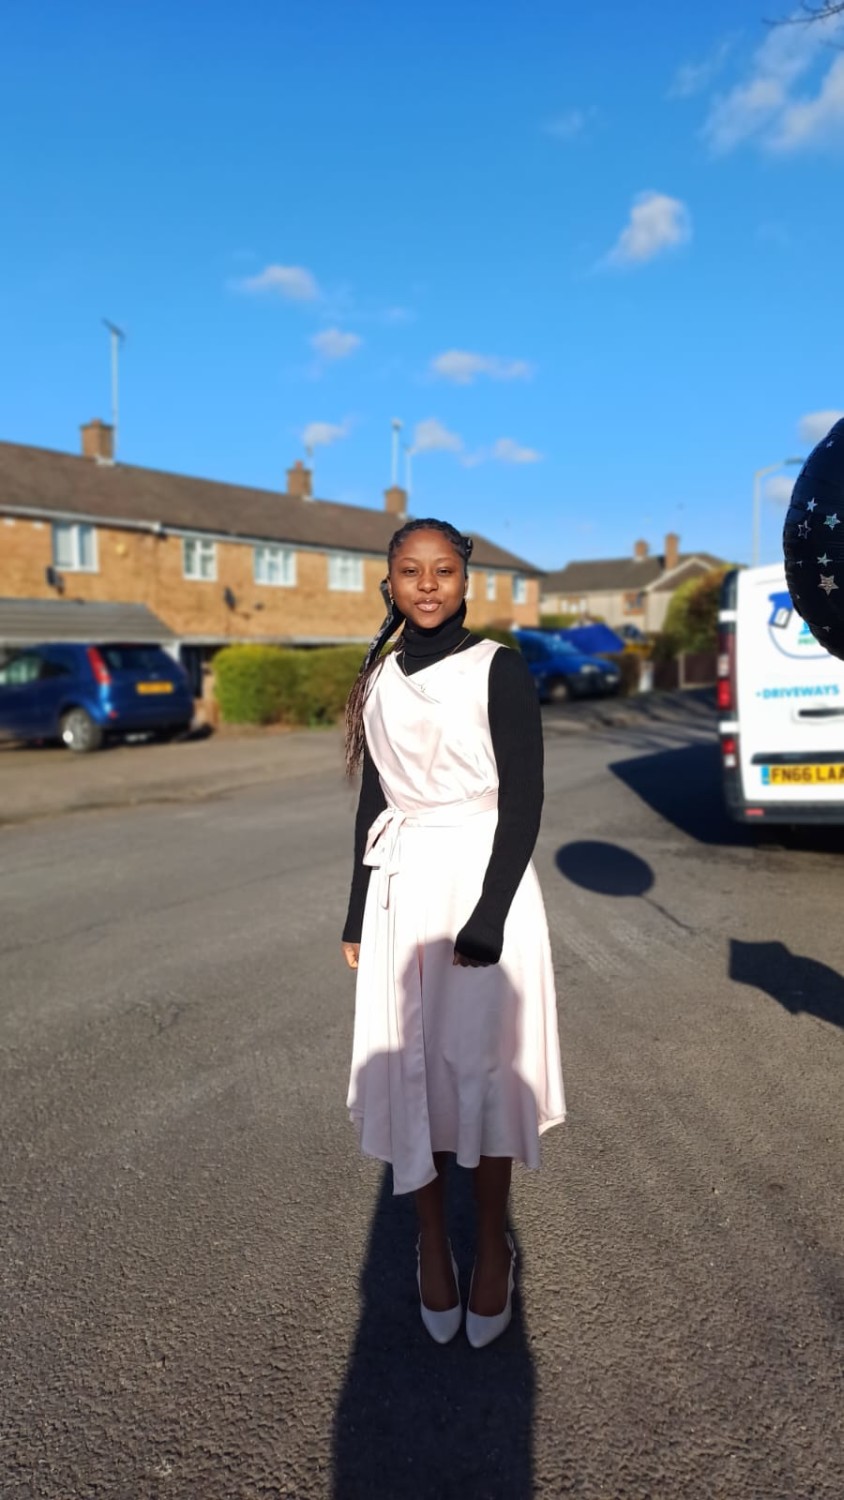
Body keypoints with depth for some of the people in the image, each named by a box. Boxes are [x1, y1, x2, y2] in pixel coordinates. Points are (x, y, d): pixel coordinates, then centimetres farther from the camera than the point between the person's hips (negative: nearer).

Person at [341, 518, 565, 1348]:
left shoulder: (499, 670, -6)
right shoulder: (380, 677, 7)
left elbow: (523, 801, -10)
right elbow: (372, 799, 11)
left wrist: (488, 917, -17)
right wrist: (357, 913, 11)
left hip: (481, 882, -4)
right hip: (402, 891, 4)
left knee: (479, 1066, 2)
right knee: (408, 1065, 8)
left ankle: (492, 1245, 24)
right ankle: (431, 1239, 27)